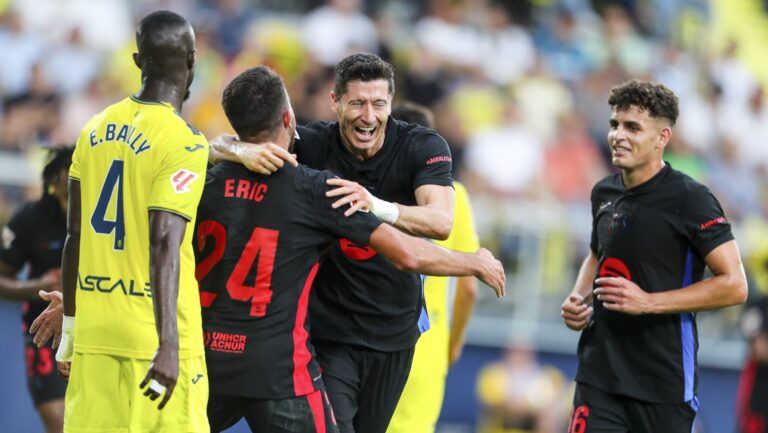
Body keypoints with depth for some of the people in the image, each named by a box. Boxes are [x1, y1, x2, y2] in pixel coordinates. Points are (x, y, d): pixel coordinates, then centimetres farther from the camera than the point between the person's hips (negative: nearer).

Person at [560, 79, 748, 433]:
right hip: (599, 373, 5)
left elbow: (734, 285, -14)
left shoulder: (691, 199, -10)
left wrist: (648, 302, -18)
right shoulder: (604, 193, 10)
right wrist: (578, 299, 8)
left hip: (665, 385, -5)